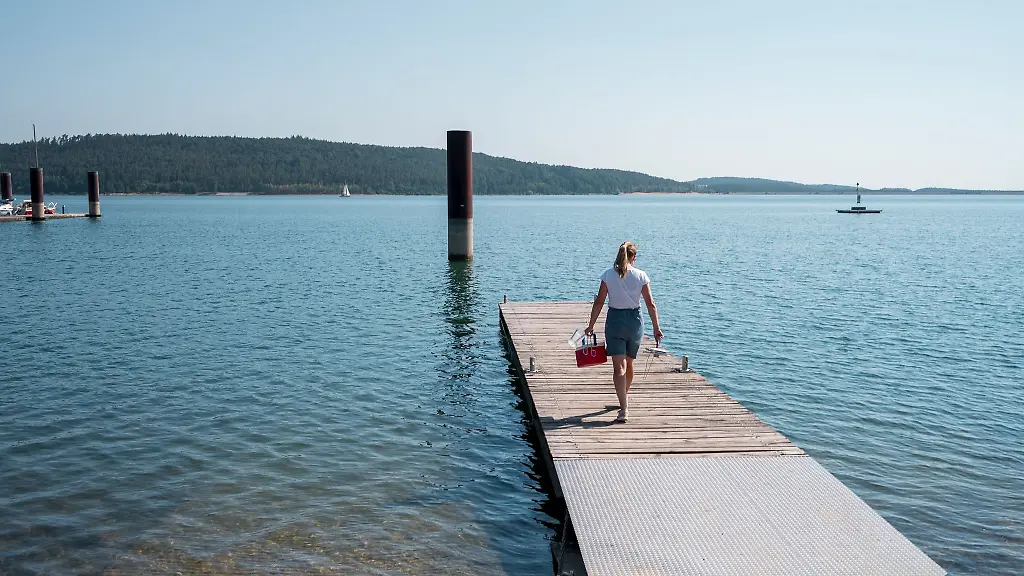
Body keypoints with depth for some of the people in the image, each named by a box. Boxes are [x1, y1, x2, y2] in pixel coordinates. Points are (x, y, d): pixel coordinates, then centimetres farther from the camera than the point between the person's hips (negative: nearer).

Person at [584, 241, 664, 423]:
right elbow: (651, 304, -3)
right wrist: (657, 328, 3)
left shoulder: (608, 275, -6)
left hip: (614, 321, -2)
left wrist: (591, 326, 3)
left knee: (619, 367, -5)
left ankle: (624, 408, -16)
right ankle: (625, 397, 42)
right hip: (635, 321, 2)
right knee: (629, 363, 22)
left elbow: (599, 302, -5)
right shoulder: (641, 276, -4)